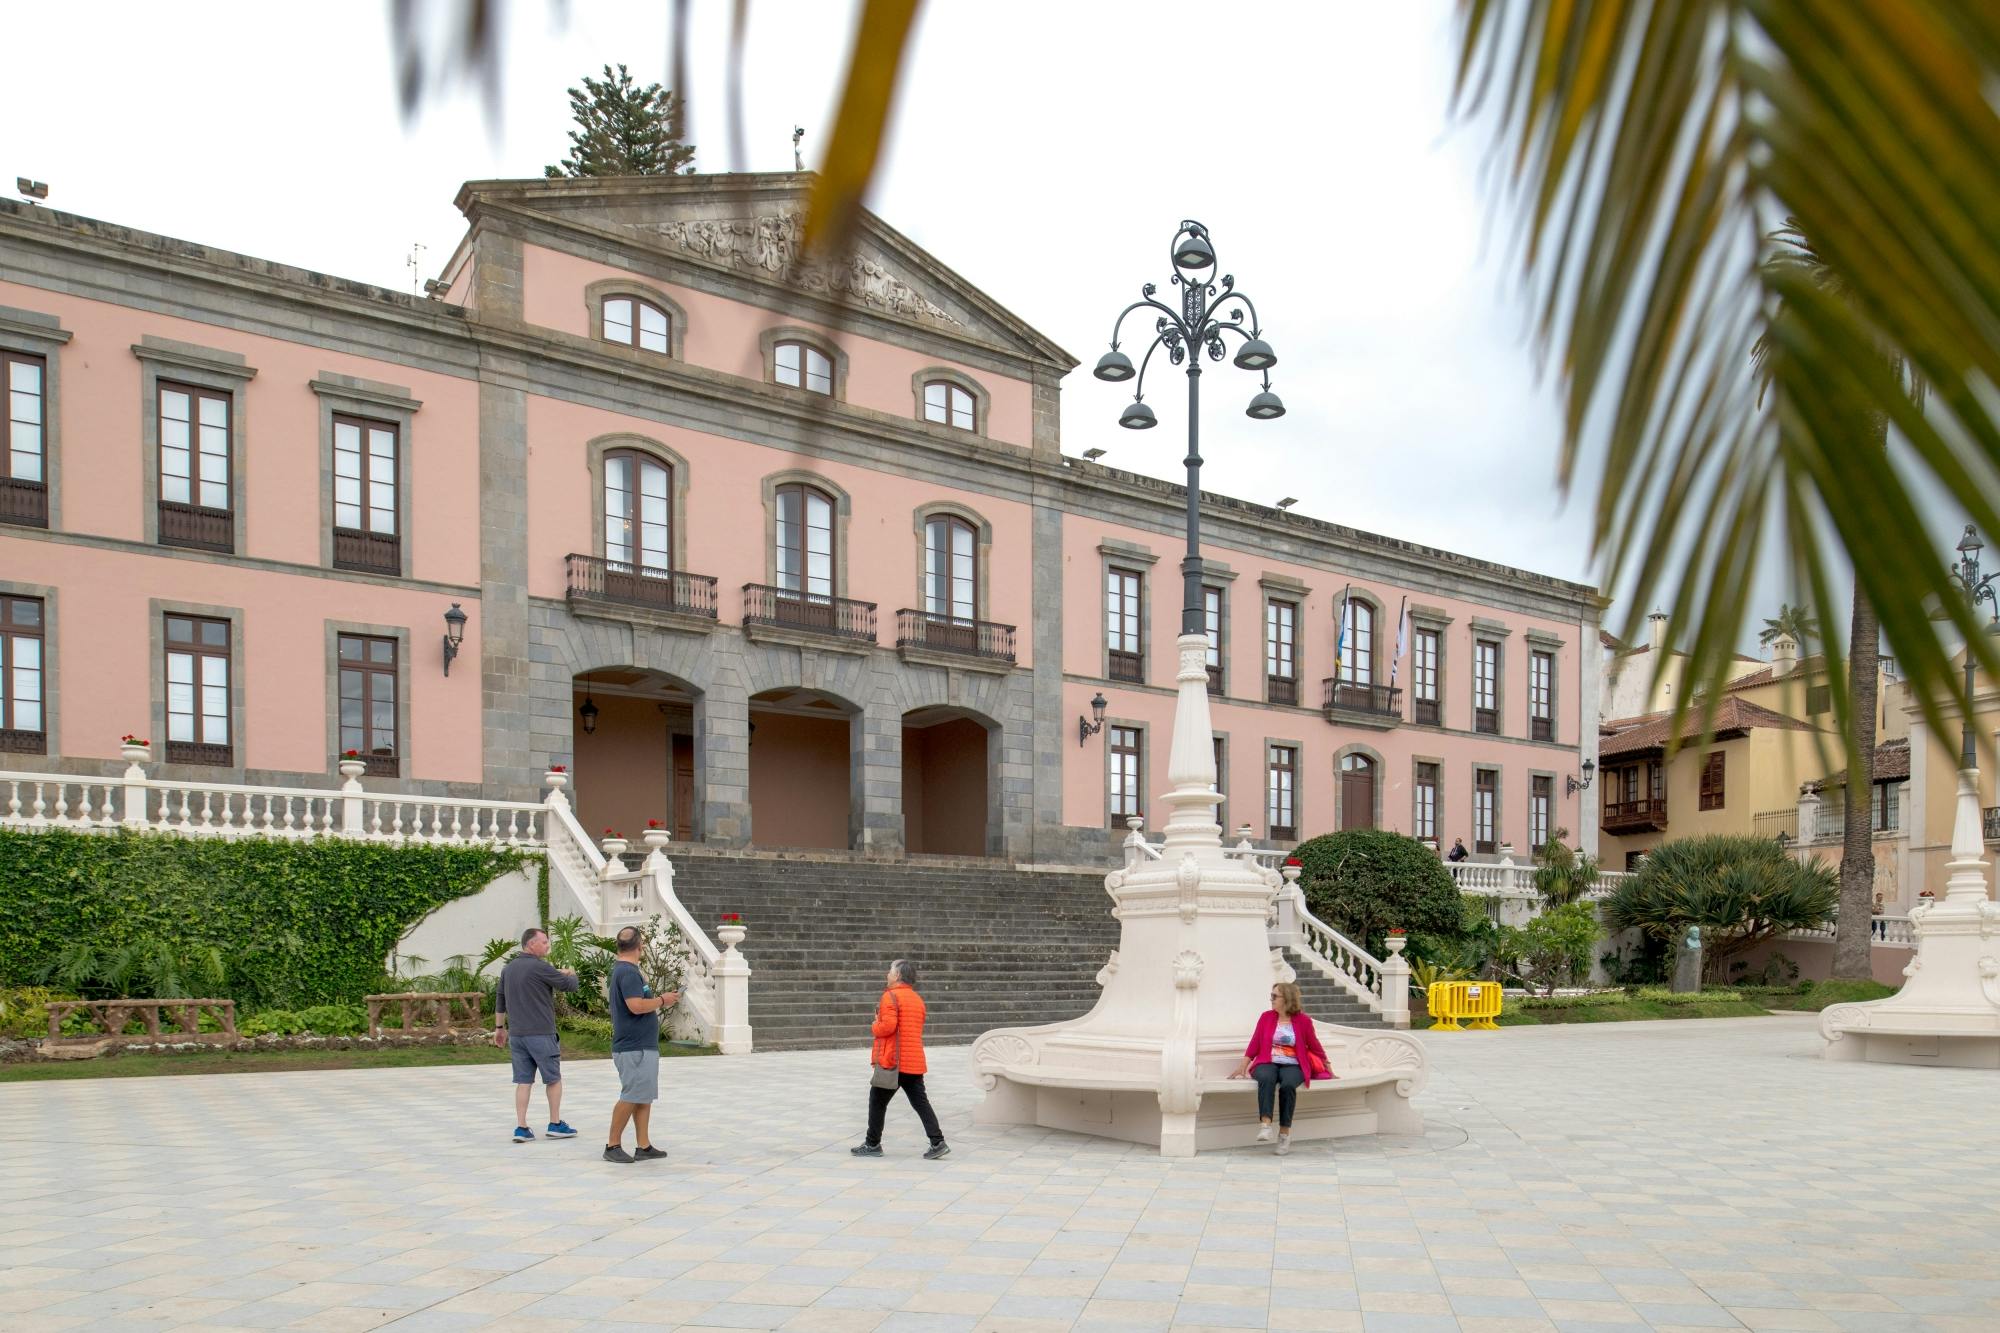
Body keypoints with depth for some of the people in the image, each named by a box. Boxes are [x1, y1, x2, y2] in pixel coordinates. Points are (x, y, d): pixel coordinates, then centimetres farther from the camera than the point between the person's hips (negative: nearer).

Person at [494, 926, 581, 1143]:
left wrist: (499, 1027, 27)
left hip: (516, 1034, 7)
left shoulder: (508, 968, 11)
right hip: (541, 1034, -7)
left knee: (523, 1081, 9)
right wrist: (571, 973, 14)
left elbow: (500, 999, 19)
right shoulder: (540, 967, -14)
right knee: (553, 1079, 8)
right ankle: (555, 1124, 15)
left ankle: (521, 1128, 6)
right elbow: (570, 985, -9)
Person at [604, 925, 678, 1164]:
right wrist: (662, 1000, -14)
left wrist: (658, 1001, 17)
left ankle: (644, 1146, 13)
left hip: (643, 1046, 11)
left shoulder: (623, 970, 16)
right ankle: (613, 1146, 3)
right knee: (631, 1097, -5)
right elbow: (636, 1006, -27)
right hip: (635, 1048, -11)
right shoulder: (628, 972, -17)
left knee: (644, 1097, 10)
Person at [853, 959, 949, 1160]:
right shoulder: (917, 999, 16)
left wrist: (874, 1027, -2)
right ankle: (938, 1143, -4)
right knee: (921, 1103, 5)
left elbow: (888, 1025, -23)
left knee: (877, 1101, 7)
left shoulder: (891, 996, -10)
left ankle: (872, 1144, 15)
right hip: (915, 1062, 7)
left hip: (893, 1061, -7)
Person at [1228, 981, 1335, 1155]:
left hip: (1292, 1066, -1)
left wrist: (1330, 1072, 15)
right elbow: (1254, 1044, 10)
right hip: (1267, 1063, 1)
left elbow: (1315, 1047, 11)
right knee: (1266, 1079, -35)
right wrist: (1242, 1067, 5)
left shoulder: (1303, 1021, 3)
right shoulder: (1266, 1017, 9)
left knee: (1288, 1085, -35)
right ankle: (1265, 1124, -46)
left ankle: (1285, 1132, -28)